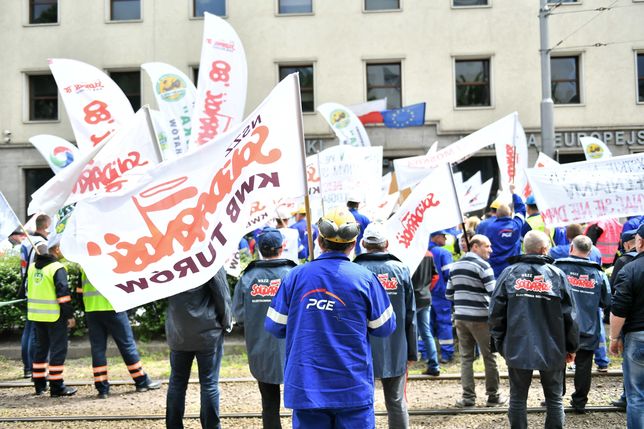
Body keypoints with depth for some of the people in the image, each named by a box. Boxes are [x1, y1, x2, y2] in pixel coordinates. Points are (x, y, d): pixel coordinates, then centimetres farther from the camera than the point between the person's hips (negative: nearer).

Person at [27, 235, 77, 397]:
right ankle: (56, 386, -1)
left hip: (36, 315, 7)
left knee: (41, 348, 17)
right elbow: (63, 294, -17)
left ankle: (39, 384, 21)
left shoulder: (32, 267, 10)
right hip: (54, 316, -7)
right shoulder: (57, 268, -14)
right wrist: (70, 315, -13)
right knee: (58, 349, -1)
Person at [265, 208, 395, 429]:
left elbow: (274, 326, 2)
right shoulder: (365, 279, -6)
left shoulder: (295, 276, -4)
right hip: (353, 387, -1)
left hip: (305, 386, 1)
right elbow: (384, 327, 1)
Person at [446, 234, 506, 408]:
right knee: (489, 358, 6)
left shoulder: (455, 266, 11)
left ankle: (468, 397, 8)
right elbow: (494, 293, -16)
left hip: (460, 317, 6)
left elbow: (449, 294, 14)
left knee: (466, 358, 9)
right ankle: (493, 396, 13)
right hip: (480, 319, -6)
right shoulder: (482, 266, -10)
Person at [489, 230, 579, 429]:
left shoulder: (509, 273, 0)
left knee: (517, 399, 10)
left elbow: (496, 312, -1)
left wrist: (499, 342, 10)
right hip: (552, 350, 0)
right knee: (554, 400, 11)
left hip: (517, 348, 1)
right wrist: (571, 347, 9)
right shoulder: (557, 275, -3)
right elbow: (569, 315, -2)